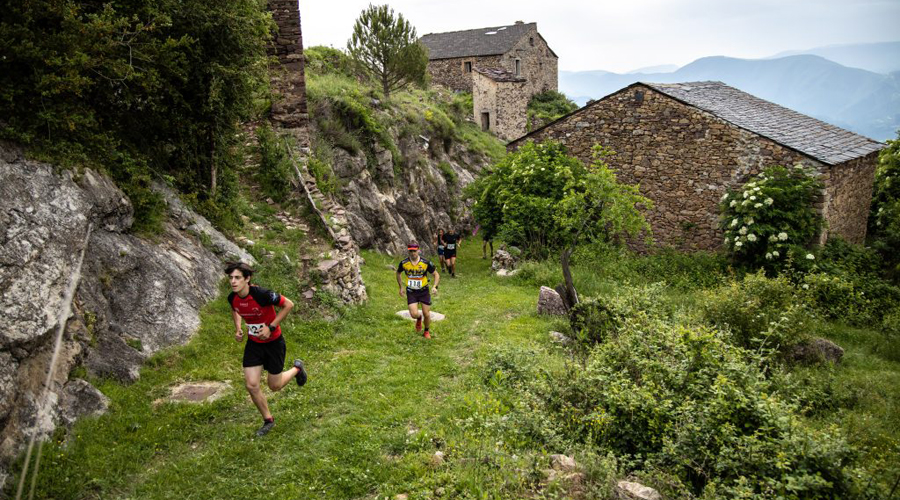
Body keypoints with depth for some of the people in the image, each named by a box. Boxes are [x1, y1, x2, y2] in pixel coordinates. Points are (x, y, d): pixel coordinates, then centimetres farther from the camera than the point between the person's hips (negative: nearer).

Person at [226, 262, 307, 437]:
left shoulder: (262, 294, -30)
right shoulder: (232, 298, -11)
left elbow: (289, 304, -20)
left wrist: (271, 327, -22)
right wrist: (238, 329, -2)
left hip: (273, 342, -5)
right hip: (253, 343, 5)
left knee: (274, 386, 7)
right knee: (251, 385, -2)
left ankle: (297, 368, 39)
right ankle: (268, 419, 21)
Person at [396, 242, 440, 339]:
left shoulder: (426, 263, -15)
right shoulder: (404, 263, -10)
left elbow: (436, 274, -3)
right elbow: (398, 273, 11)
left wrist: (435, 286, -18)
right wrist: (401, 287, 8)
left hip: (424, 291, 0)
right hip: (411, 292, 0)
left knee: (426, 314, 4)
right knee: (414, 314, -13)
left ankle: (427, 331, 33)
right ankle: (419, 318, 27)